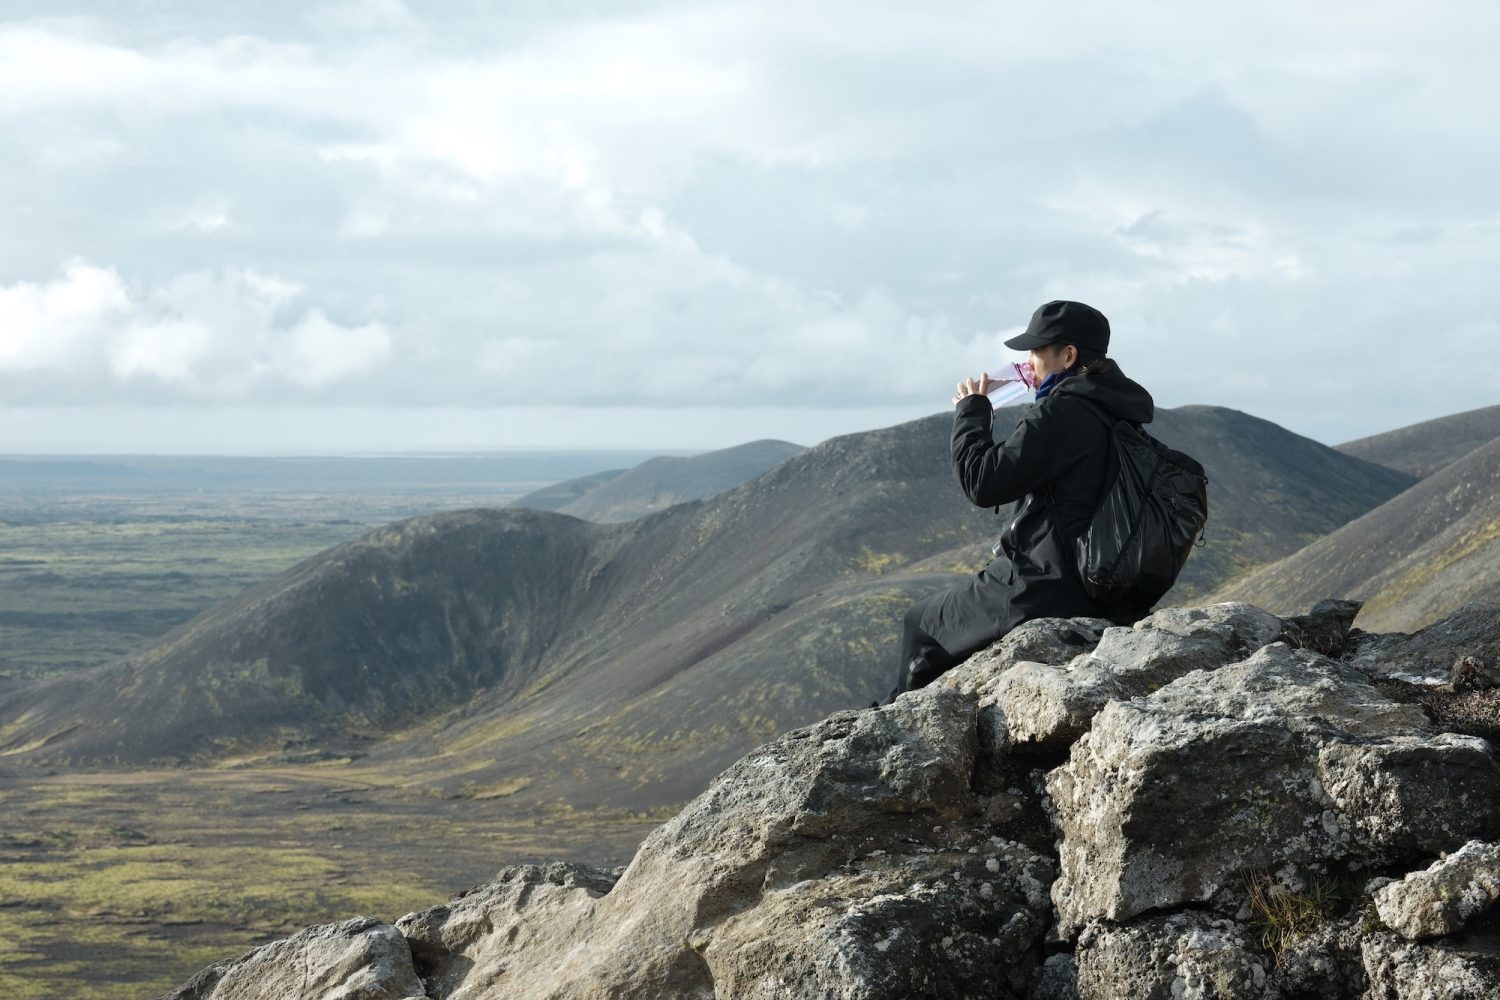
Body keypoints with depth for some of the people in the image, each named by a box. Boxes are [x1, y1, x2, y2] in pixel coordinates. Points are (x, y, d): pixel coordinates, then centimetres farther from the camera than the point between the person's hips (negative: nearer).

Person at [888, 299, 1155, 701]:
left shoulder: (1061, 412, -19)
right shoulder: (1117, 409, 11)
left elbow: (983, 482, -20)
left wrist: (971, 412, -4)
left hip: (1050, 589, -10)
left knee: (922, 622, 10)